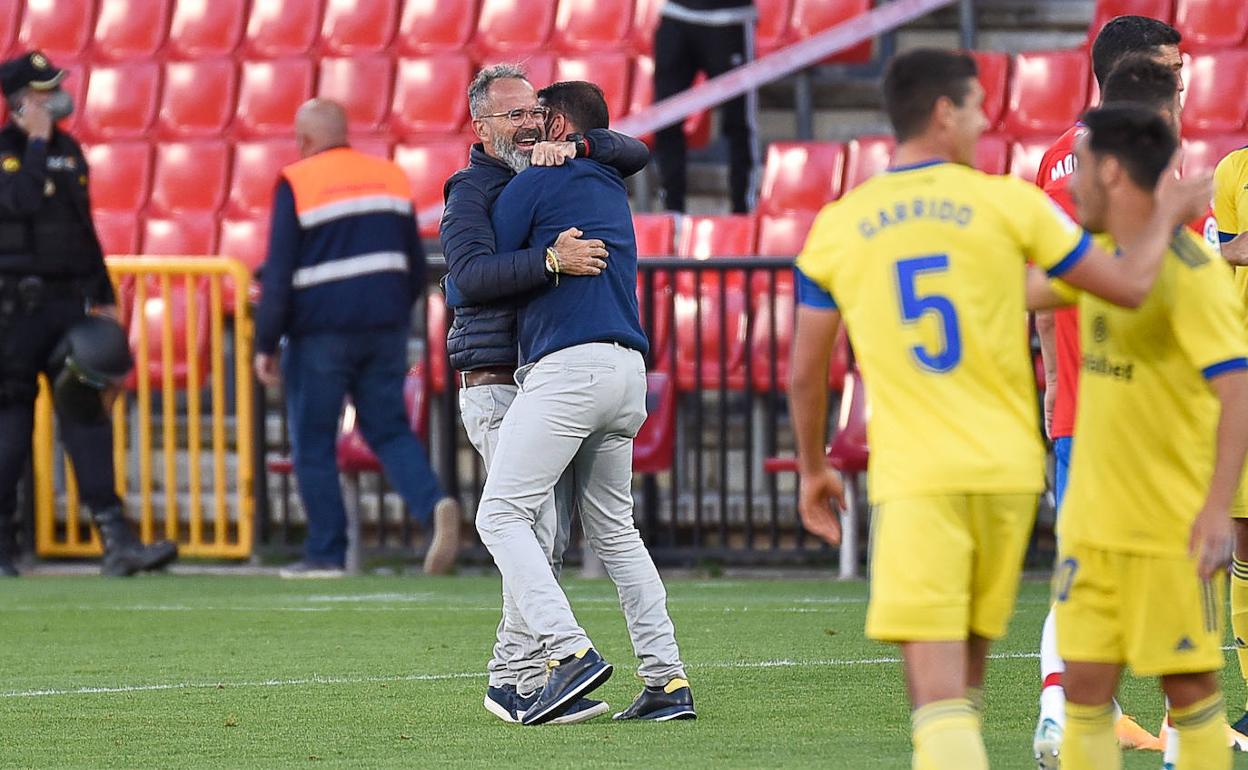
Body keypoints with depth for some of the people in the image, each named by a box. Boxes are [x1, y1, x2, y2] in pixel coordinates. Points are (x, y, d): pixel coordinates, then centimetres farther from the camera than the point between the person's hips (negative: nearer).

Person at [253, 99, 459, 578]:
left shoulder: (297, 184, -7)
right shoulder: (391, 177, 9)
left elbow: (278, 274, -10)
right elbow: (416, 266, 14)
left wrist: (265, 345, -5)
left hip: (321, 331, -5)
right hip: (385, 329, 5)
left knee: (313, 443, 5)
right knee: (390, 430, 10)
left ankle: (326, 552, 6)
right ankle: (434, 505, -15)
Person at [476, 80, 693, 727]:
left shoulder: (536, 183, 0)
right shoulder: (613, 192, 23)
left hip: (568, 366, -9)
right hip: (628, 369, 9)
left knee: (502, 514, -10)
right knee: (613, 529, 16)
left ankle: (570, 651, -25)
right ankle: (668, 680, 8)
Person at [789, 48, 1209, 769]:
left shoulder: (836, 228, 3)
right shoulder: (1006, 203, -1)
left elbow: (806, 373, 10)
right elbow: (1129, 285, 2)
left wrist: (813, 468, 26)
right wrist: (1169, 216, 20)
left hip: (913, 479, -1)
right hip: (1008, 468, 1)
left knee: (939, 696, -9)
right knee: (967, 677, 20)